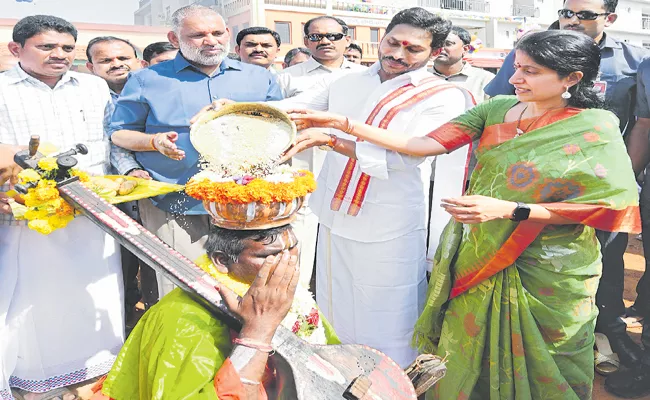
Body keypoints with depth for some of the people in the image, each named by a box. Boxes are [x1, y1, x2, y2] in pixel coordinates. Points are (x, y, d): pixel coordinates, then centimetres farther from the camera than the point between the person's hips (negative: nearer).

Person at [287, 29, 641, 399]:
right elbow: (425, 145, -11)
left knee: (537, 366, 16)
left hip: (547, 274, -3)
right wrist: (343, 124, -20)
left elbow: (608, 208, -14)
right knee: (465, 357, 18)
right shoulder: (497, 110, -3)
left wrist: (509, 209, -25)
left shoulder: (597, 130, -12)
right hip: (479, 261, 3)